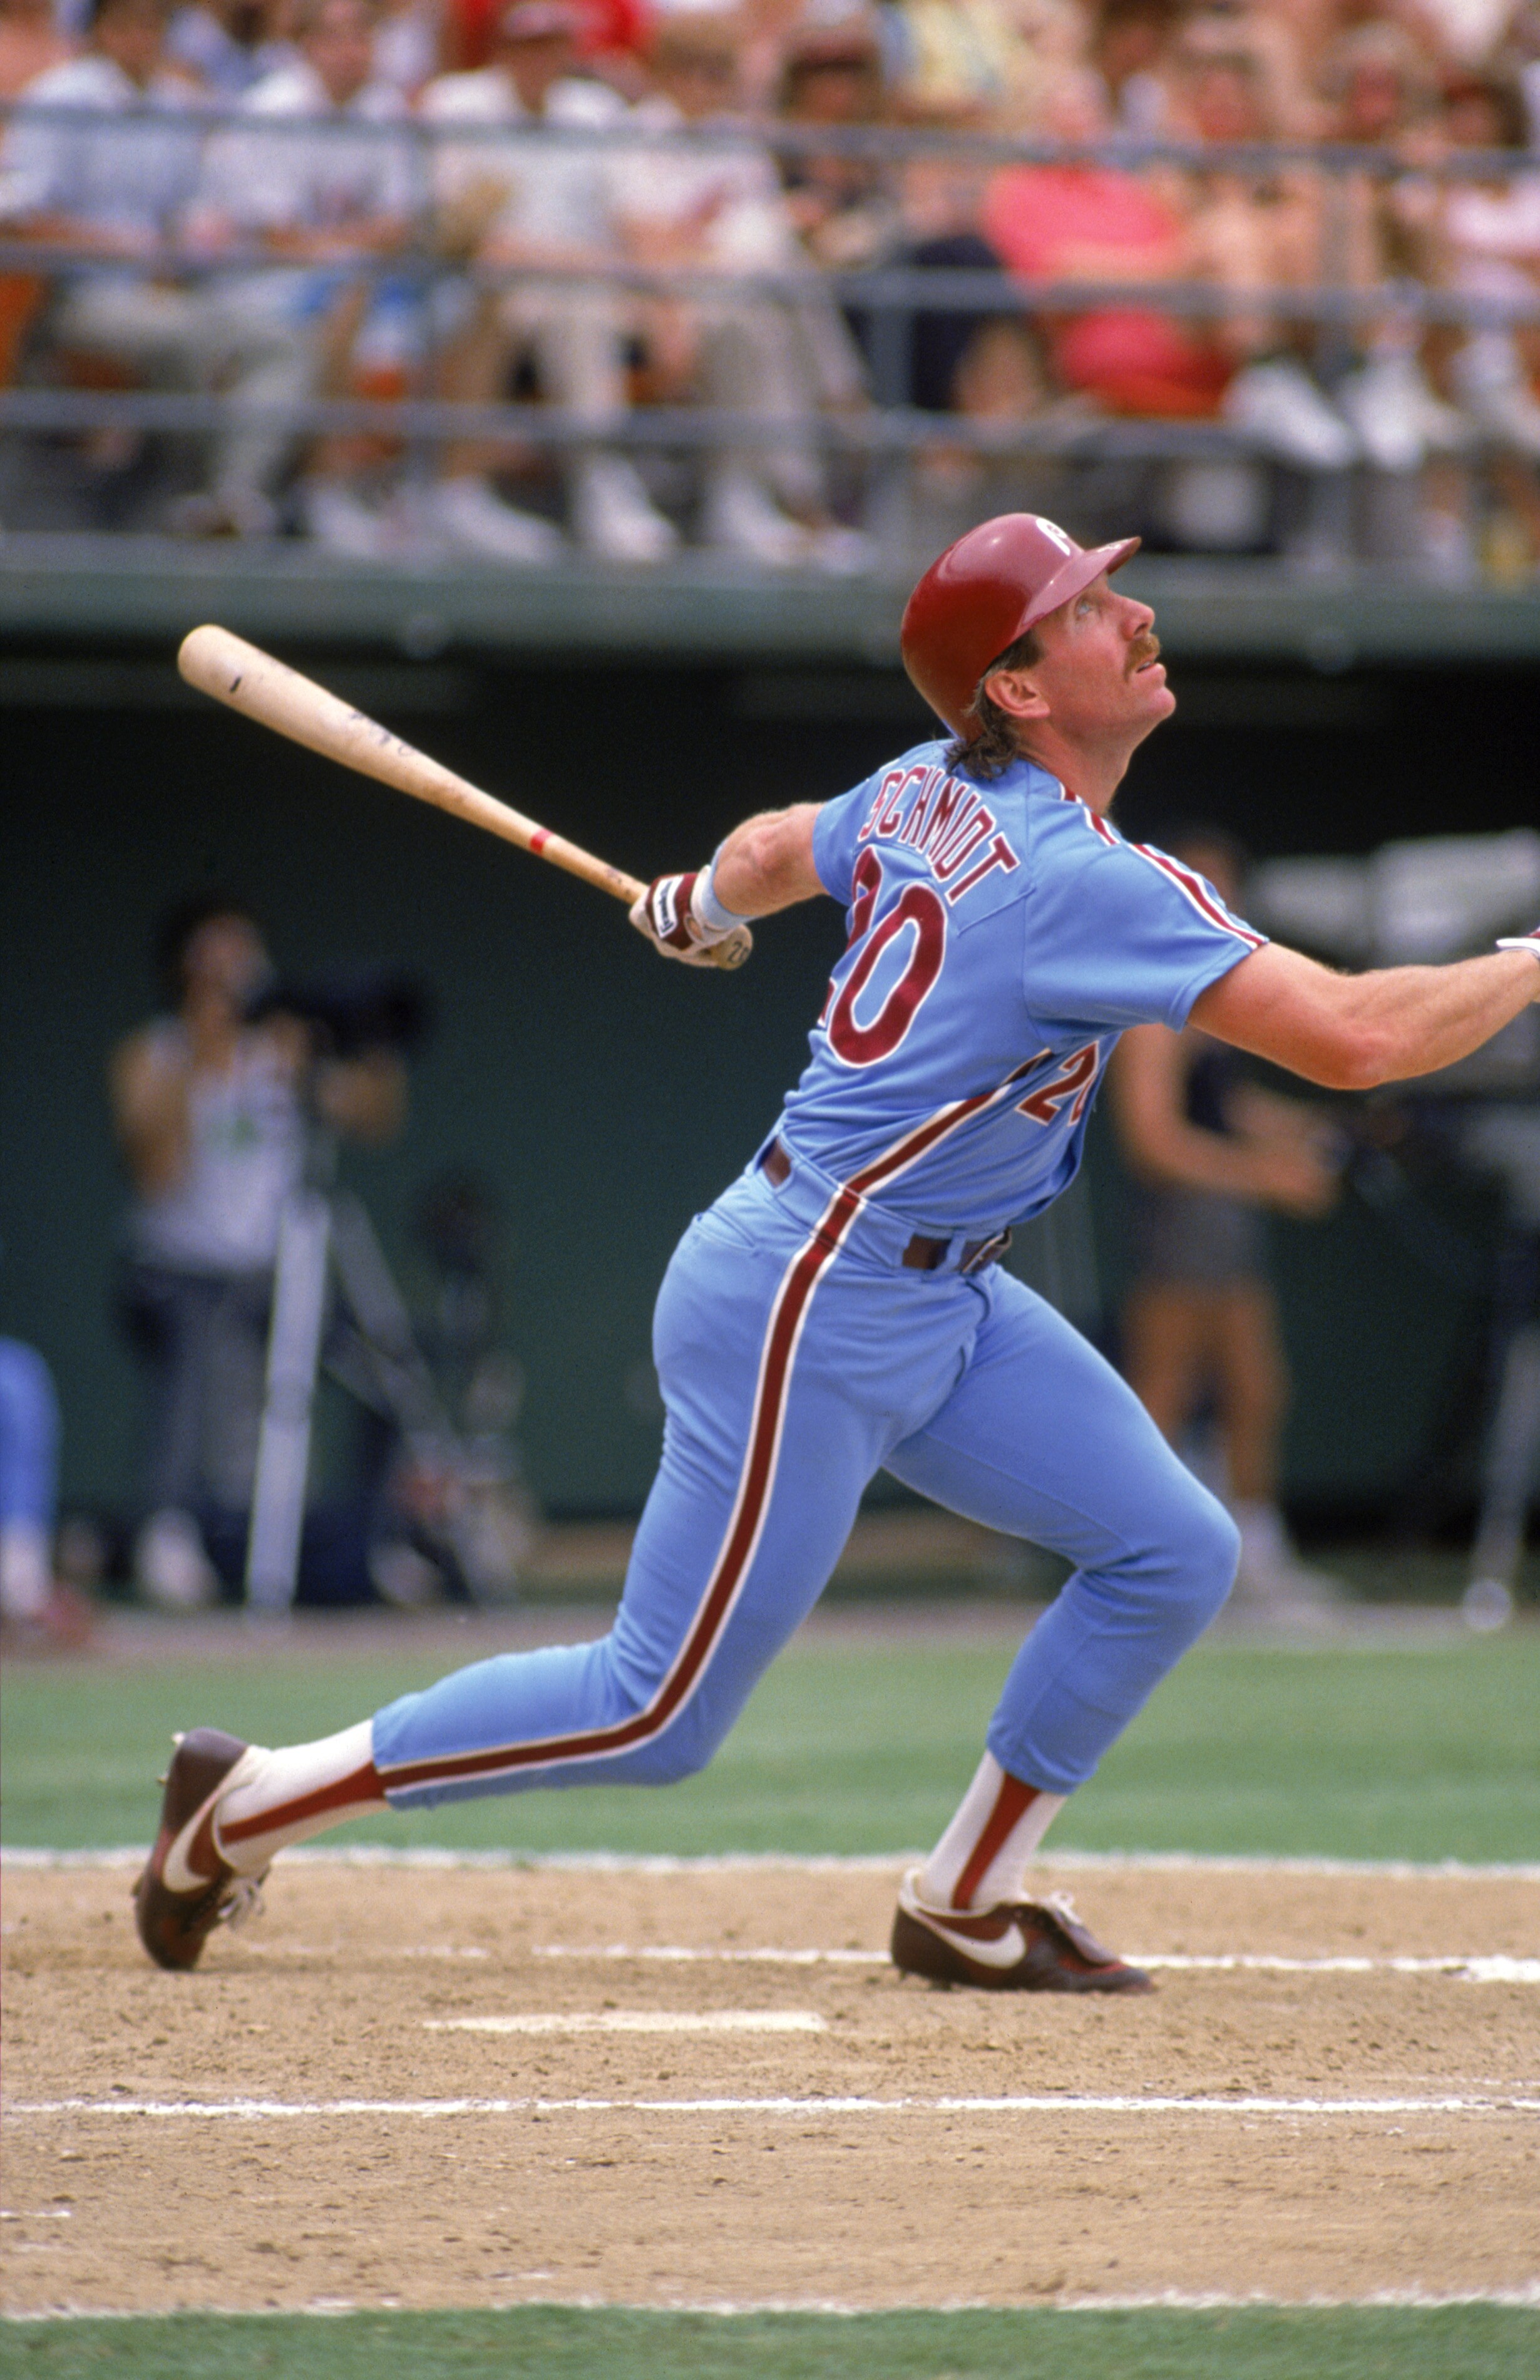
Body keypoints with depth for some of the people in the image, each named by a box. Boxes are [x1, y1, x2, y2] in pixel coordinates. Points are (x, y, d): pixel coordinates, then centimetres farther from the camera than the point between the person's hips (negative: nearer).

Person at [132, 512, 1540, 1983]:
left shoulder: (930, 795, 3)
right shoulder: (1082, 880, -24)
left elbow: (772, 852, 25)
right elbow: (1353, 1037, -28)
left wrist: (697, 904, 48)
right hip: (809, 1312, -10)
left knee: (1173, 1555, 6)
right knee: (660, 1714, -3)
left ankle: (963, 1908, 16)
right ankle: (248, 1804, 7)